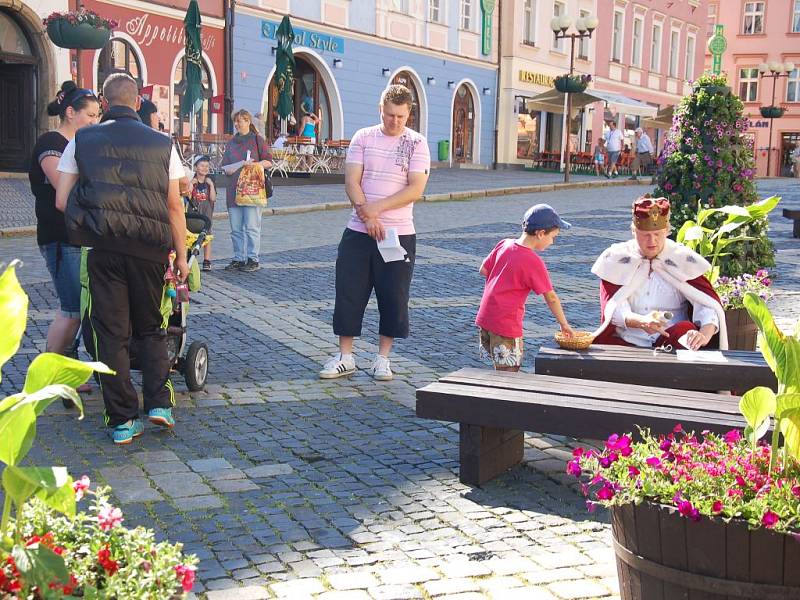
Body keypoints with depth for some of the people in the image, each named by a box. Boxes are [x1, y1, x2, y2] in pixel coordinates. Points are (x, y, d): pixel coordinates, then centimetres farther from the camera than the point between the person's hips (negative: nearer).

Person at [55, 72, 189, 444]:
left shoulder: (82, 141, 6)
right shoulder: (161, 143, 6)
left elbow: (62, 201, 2)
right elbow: (174, 205, 4)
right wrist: (181, 256, 10)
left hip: (103, 248, -1)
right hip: (150, 249, 1)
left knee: (111, 333, 6)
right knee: (150, 329, 18)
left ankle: (122, 421, 7)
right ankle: (159, 403, 7)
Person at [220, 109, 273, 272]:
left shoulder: (257, 139, 3)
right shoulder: (231, 142, 19)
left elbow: (268, 162, -1)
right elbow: (225, 165, 22)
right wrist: (228, 169, 0)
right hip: (233, 189, 5)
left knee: (251, 226, -6)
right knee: (236, 227, 5)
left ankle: (253, 259, -1)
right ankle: (238, 259, 11)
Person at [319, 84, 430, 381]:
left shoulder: (417, 144, -1)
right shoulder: (363, 137, 4)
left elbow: (415, 189, -11)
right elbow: (351, 182, -3)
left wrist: (376, 208, -16)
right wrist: (367, 215, -16)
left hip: (398, 234, -1)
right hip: (358, 232, 2)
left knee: (393, 297, 4)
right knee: (349, 293, 4)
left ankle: (382, 357, 17)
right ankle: (345, 356, 15)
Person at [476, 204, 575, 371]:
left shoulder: (504, 244, 1)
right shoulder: (533, 262, -16)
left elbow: (484, 270, 9)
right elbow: (551, 298, -8)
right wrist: (564, 324, 3)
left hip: (484, 318, 8)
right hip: (506, 325, -8)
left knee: (501, 370, 20)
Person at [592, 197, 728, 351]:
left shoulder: (683, 260, 6)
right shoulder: (616, 259, 5)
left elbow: (708, 302, -3)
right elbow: (612, 306, -7)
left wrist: (704, 335, -26)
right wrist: (640, 321, -29)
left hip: (672, 343, 0)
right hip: (627, 343, 0)